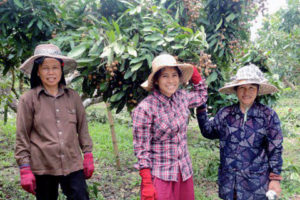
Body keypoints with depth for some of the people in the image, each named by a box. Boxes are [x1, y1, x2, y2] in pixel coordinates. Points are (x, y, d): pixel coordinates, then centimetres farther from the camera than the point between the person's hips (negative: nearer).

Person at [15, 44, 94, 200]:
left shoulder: (73, 96, 6)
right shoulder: (28, 99, -2)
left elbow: (82, 128, 13)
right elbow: (22, 137, 0)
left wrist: (88, 156, 10)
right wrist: (25, 169, -3)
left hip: (73, 165, 2)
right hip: (42, 168, -1)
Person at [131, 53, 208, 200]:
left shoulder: (181, 97, 1)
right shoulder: (145, 109, -17)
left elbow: (202, 96, 24)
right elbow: (142, 149, -13)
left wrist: (195, 74, 11)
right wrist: (147, 184, -16)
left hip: (185, 171, 6)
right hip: (160, 175, -5)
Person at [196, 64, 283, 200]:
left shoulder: (268, 116, -7)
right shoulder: (225, 114, 1)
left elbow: (275, 150, -2)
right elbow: (208, 132, 13)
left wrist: (275, 179, -3)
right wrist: (201, 108, 6)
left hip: (256, 182, -2)